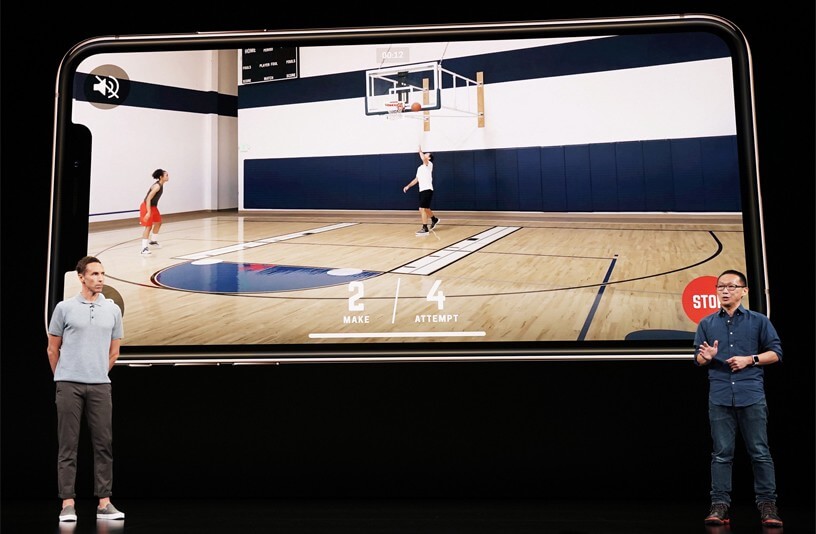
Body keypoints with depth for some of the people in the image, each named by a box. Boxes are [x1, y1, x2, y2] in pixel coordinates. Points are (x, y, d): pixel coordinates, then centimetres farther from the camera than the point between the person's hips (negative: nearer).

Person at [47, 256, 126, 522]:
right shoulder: (64, 308, 0)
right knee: (68, 446, 1)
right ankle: (68, 503, 6)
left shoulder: (113, 310, 7)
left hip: (100, 386, 3)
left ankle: (104, 503, 9)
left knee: (104, 444, 3)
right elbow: (53, 349, 8)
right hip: (69, 385, -3)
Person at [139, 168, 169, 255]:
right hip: (147, 207, -10)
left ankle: (152, 241, 43)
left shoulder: (160, 185, 4)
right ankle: (144, 248, -19)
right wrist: (148, 212, -34)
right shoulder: (157, 186, -25)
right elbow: (148, 199, -29)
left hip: (153, 206, 10)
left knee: (158, 222, 24)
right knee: (148, 226, -15)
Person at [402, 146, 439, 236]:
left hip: (427, 190, -9)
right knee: (425, 209, 21)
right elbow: (416, 179, 26)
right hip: (422, 190, 9)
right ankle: (434, 219, 45)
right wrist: (408, 186, 16)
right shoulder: (420, 168, 20)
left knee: (422, 209, -15)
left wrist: (420, 151, -10)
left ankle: (425, 229, -13)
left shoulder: (429, 164, -5)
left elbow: (424, 159, -27)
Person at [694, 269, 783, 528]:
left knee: (760, 452, 1)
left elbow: (776, 353, 6)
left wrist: (750, 359, -9)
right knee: (722, 453, 3)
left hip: (752, 395, -2)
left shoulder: (759, 321, 7)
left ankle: (767, 503, 8)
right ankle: (720, 504, 6)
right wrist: (706, 357, -9)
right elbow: (698, 359, 14)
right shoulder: (706, 324, 12)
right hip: (720, 397, 2)